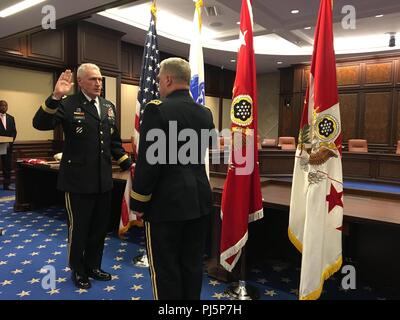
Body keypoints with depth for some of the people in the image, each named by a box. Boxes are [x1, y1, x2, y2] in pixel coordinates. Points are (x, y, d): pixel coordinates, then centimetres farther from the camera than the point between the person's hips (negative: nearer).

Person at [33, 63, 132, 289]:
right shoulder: (68, 104, -7)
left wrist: (128, 164, 6)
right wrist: (56, 97, -30)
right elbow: (40, 124, -18)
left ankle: (93, 266, 37)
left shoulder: (109, 107, 10)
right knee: (79, 228, 11)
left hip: (103, 179, 6)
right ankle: (78, 270, 32)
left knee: (100, 227, 17)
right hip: (78, 179, -5)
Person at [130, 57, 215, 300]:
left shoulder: (157, 109, -13)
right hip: (199, 200, 7)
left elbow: (148, 161, -16)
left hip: (166, 202, -6)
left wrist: (138, 203, -6)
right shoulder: (205, 112, 7)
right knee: (193, 265, 18)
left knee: (165, 269, 8)